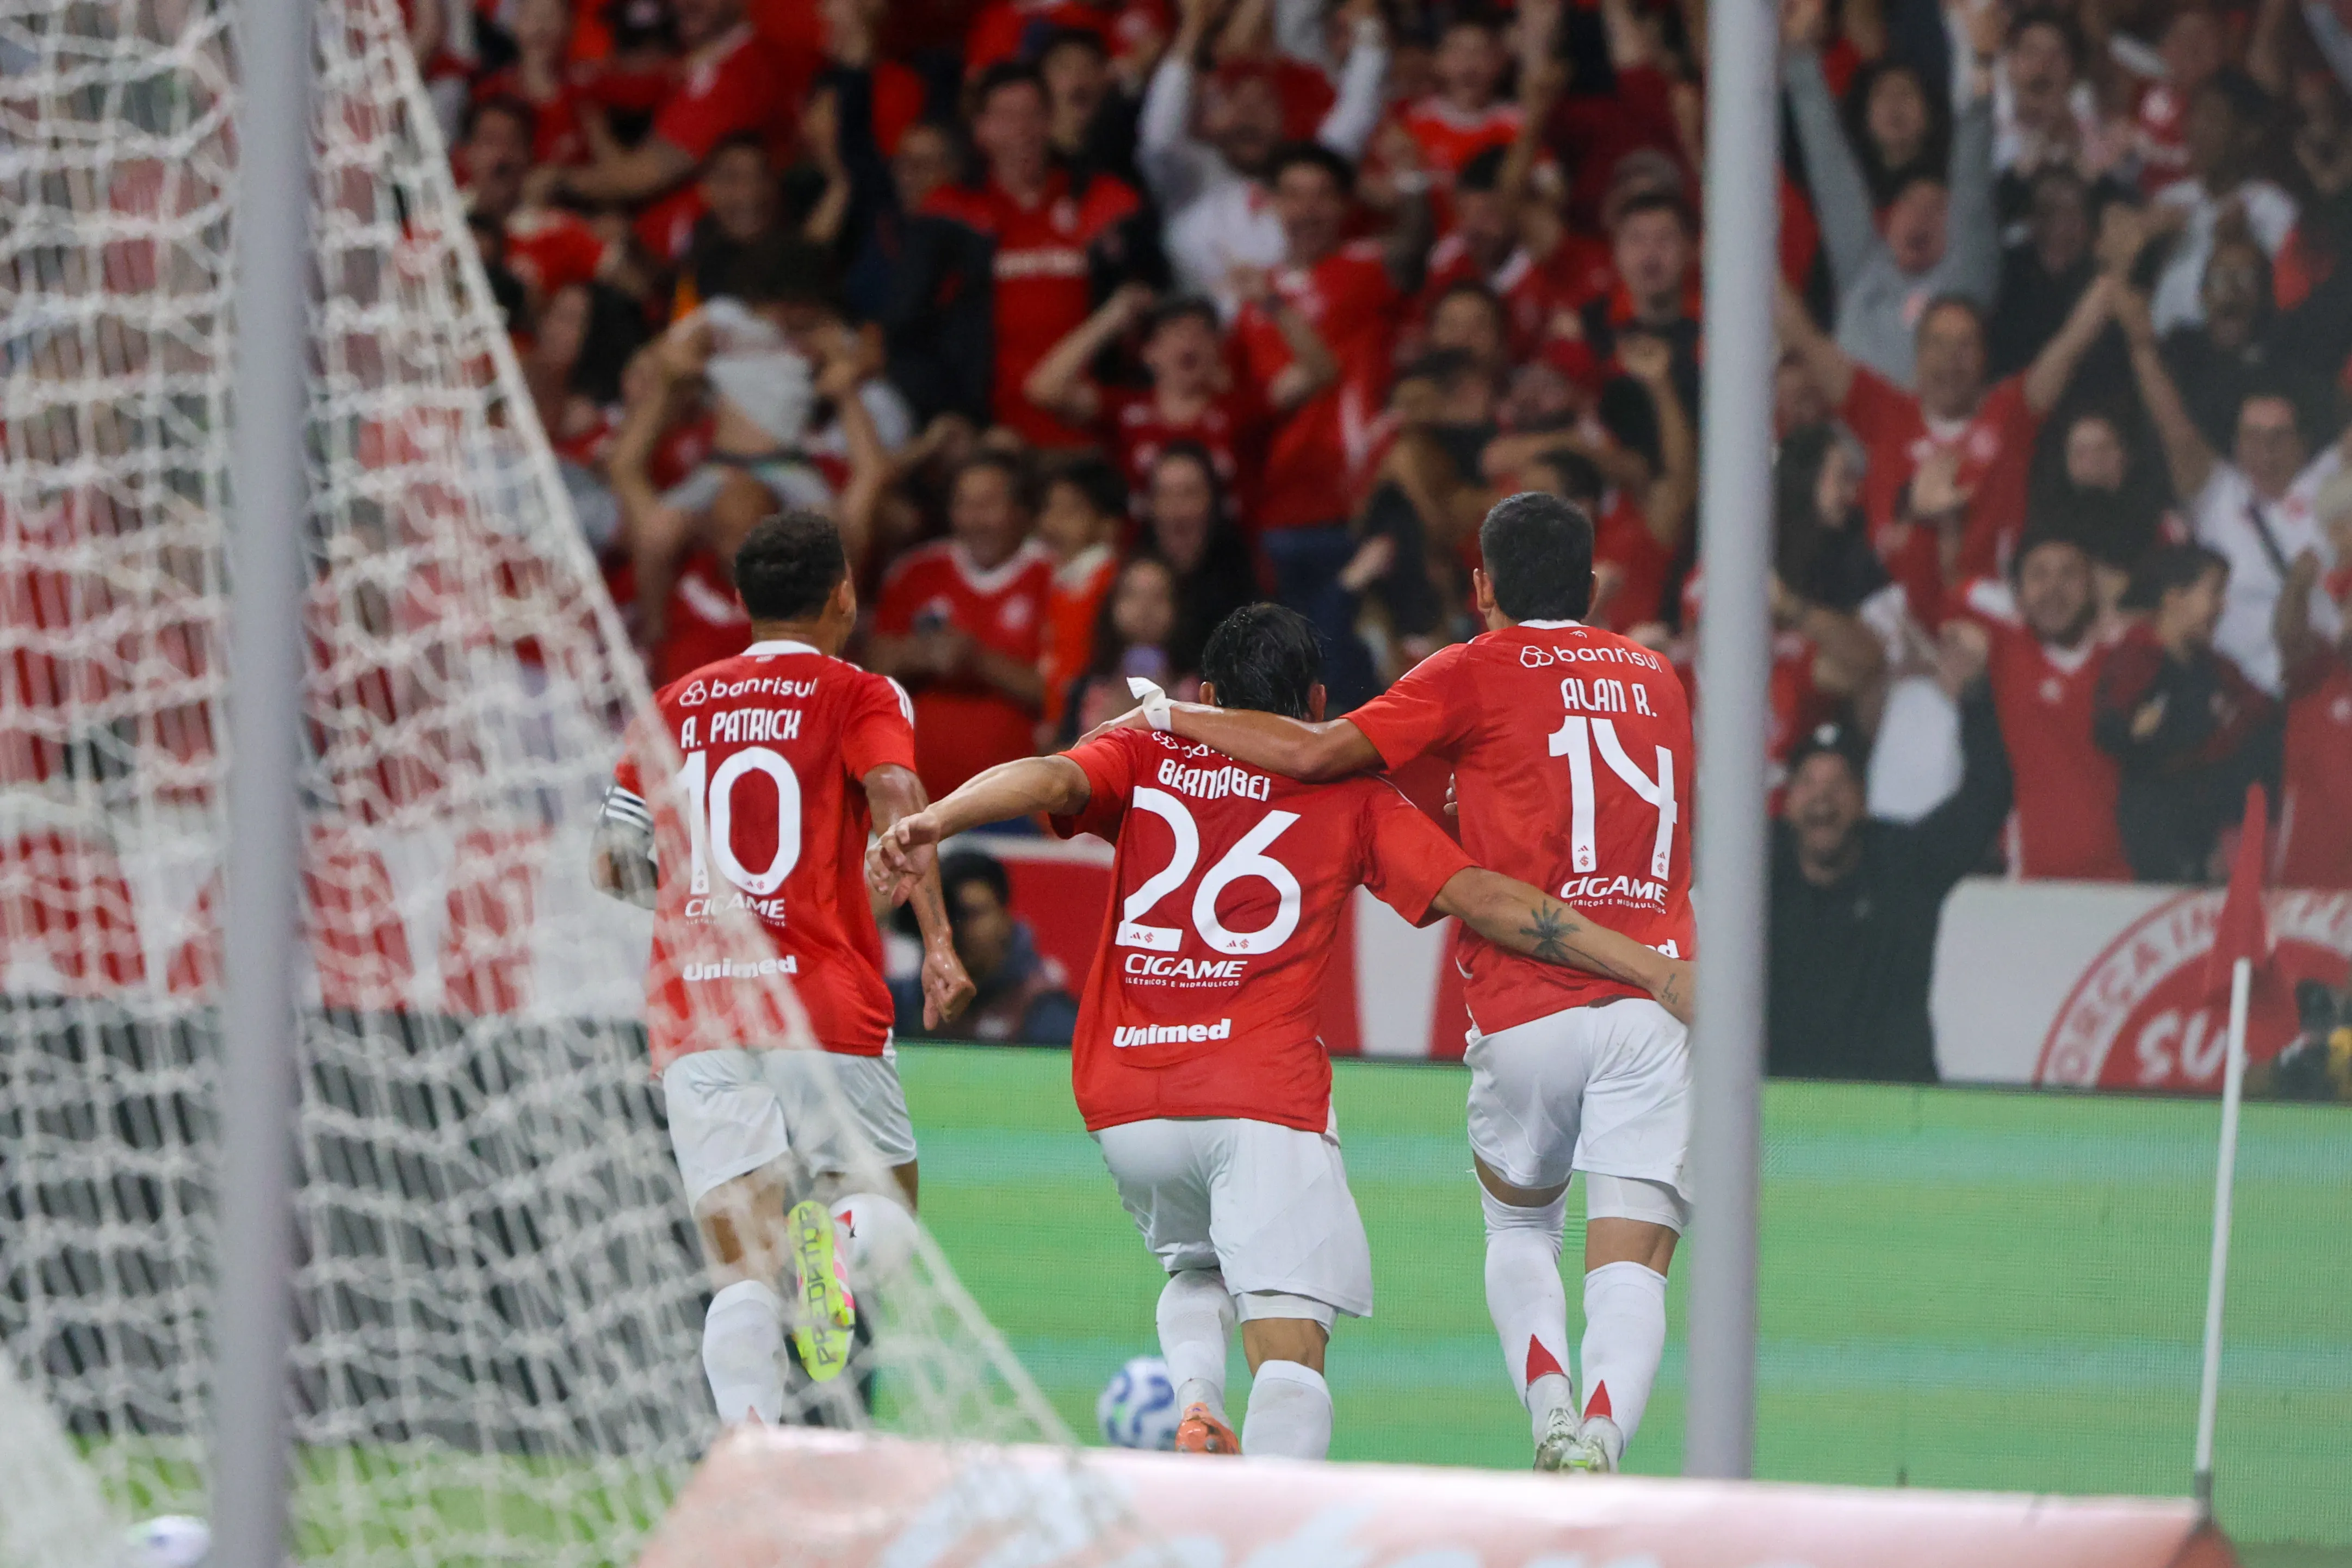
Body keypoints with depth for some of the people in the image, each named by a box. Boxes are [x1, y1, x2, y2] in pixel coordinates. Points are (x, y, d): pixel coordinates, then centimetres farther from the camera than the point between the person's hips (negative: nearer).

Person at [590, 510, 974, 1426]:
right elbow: (898, 799, -14)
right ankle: (837, 1239, -24)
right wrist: (937, 941, -21)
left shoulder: (675, 706, 17)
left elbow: (611, 866, 19)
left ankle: (748, 1437, -25)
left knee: (743, 1270, 0)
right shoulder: (859, 697, 6)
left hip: (693, 1013, 3)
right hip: (823, 1001, -3)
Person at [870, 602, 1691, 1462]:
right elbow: (1482, 900, 3)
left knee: (1197, 1269, 31)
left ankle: (1193, 1403, 0)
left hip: (1124, 1100, 3)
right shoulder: (1352, 797, 9)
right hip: (1263, 1098, -3)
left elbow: (1049, 778, -7)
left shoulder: (1144, 758, 13)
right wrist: (1652, 971, 5)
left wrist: (933, 821, -25)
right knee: (1291, 1347, -10)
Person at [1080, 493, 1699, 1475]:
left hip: (1525, 1011, -2)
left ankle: (1550, 1411, 0)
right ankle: (1602, 1441, -29)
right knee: (1631, 1265, -4)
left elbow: (1318, 751, -6)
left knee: (1518, 1229, 22)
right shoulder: (1658, 680, 17)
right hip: (1655, 1001, 2)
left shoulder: (1478, 674, 3)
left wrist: (1171, 716, 4)